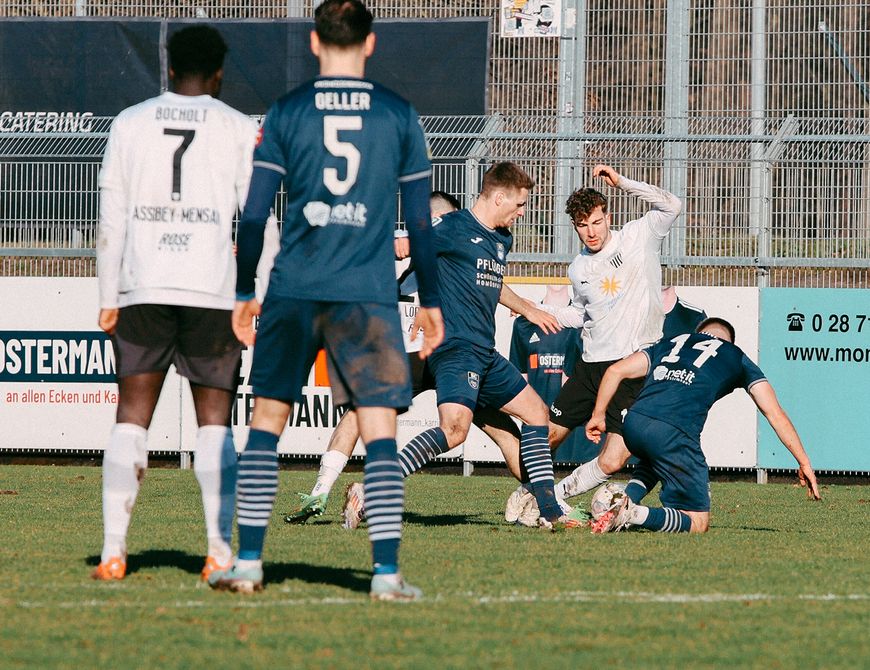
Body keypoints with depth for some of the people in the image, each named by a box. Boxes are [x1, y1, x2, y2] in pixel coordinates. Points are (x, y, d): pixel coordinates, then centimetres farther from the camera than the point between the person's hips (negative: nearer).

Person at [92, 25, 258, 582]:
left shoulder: (130, 124, 9)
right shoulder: (239, 129, 4)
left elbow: (112, 218, 7)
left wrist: (109, 299, 9)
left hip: (142, 291, 1)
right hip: (214, 294, -1)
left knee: (132, 418, 3)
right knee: (215, 421, 3)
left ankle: (113, 550, -6)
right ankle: (221, 552, -4)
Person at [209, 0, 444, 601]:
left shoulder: (286, 113, 4)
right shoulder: (398, 116, 4)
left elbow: (255, 212, 3)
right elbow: (420, 219, 6)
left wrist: (244, 292, 12)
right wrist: (430, 301, 13)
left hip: (293, 292, 1)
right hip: (369, 296, -1)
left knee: (267, 421, 11)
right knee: (379, 428, -2)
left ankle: (249, 562, 10)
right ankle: (387, 570, -10)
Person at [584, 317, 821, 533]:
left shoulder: (669, 344, 29)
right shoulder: (737, 358, 22)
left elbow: (615, 371, 22)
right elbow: (775, 414, 18)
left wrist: (598, 415, 32)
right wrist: (804, 463, 21)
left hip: (632, 424, 5)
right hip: (674, 433, -5)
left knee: (655, 460, 41)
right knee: (697, 523, 7)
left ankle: (626, 500, 12)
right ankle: (636, 514, -19)